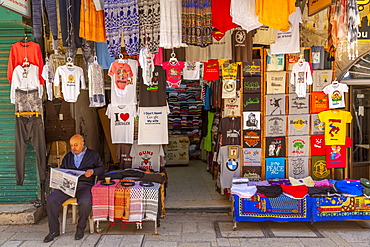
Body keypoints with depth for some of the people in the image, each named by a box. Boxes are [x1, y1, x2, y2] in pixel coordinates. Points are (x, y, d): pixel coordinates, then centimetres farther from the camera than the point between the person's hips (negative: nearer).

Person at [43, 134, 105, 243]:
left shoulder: (93, 155, 15)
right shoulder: (67, 157, 26)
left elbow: (101, 168, 12)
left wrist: (93, 171, -8)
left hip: (84, 185, -4)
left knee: (85, 202, -35)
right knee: (51, 199, -21)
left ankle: (81, 229, -11)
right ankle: (54, 230, -8)